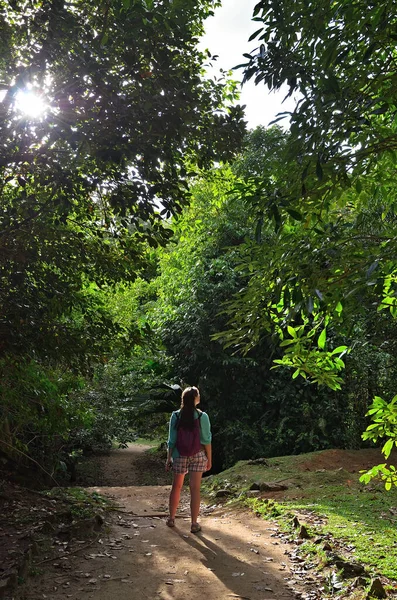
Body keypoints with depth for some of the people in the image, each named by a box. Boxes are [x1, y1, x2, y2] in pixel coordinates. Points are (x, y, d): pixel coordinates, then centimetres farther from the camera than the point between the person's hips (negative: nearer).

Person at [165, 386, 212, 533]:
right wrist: (209, 459, 3)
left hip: (179, 456, 2)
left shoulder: (176, 416, -6)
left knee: (176, 487, 17)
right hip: (198, 456, -1)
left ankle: (171, 518, 29)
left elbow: (172, 440, -2)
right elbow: (206, 440, -6)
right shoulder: (202, 417, -10)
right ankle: (194, 524, 8)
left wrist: (168, 459, 5)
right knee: (195, 489, 3)